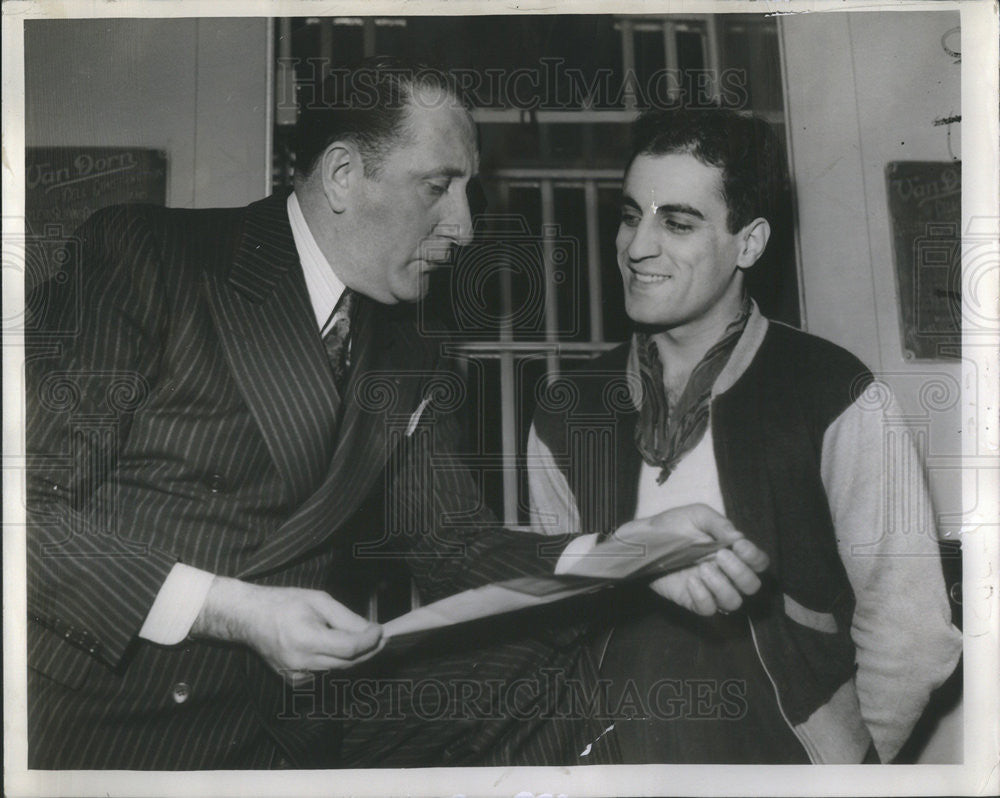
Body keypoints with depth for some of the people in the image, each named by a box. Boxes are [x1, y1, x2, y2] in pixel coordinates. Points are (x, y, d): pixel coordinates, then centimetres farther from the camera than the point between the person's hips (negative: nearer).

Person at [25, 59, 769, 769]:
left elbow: (450, 542, 5)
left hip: (271, 721, 5)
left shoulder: (409, 359, 11)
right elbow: (36, 501, -12)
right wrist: (232, 611, -20)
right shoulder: (144, 254, -7)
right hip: (77, 712, -5)